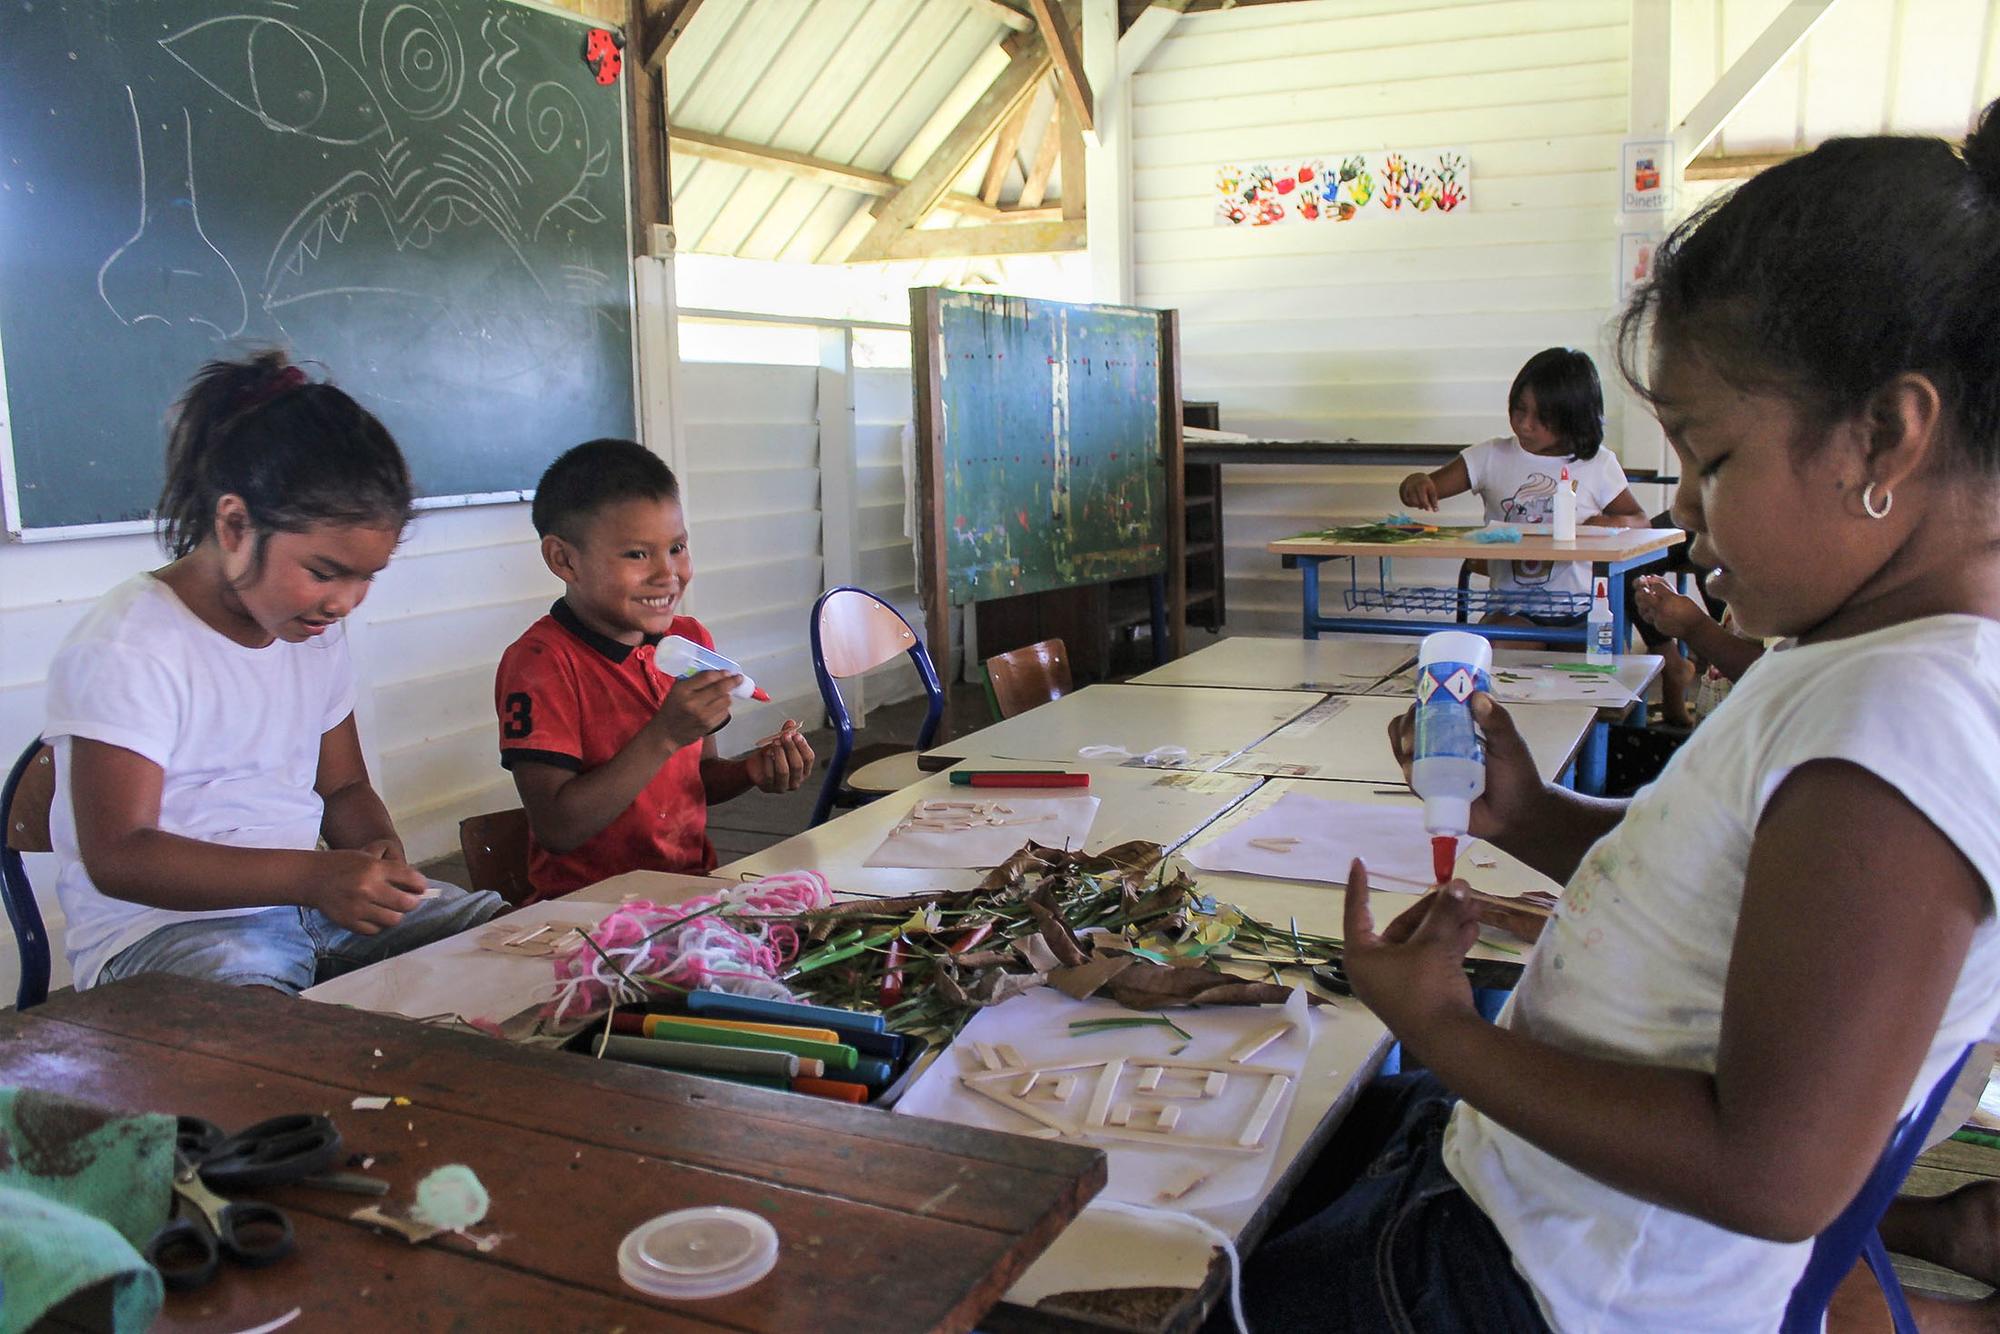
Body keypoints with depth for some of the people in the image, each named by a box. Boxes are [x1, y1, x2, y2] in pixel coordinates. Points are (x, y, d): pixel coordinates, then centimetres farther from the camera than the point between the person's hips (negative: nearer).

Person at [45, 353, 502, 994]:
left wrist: (380, 848, -4)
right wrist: (312, 876, -28)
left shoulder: (318, 633, 11)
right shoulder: (126, 649, -13)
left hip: (311, 896, 8)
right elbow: (117, 857, -17)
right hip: (165, 923, -7)